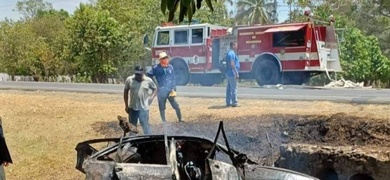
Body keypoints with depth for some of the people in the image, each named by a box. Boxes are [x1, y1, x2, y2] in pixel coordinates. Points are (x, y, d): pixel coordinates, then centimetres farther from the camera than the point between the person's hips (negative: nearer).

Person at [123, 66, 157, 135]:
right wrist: (126, 105, 5)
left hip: (144, 108, -2)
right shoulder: (129, 80, -4)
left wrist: (151, 98, -10)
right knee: (132, 126, 13)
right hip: (132, 107, 2)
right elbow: (125, 92, 5)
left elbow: (155, 89, 9)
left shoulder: (148, 80, -6)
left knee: (145, 125, 1)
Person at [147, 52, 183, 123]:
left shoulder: (170, 67, 3)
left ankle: (180, 119, 16)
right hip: (161, 92, -2)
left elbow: (173, 78, 9)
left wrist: (173, 89, 3)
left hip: (170, 91, 2)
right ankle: (164, 121, 20)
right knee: (162, 108, 8)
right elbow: (149, 76, 2)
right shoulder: (156, 68, -6)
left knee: (176, 106, 2)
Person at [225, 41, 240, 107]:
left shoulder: (229, 53, 17)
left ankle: (228, 102, 15)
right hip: (232, 73, -11)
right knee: (234, 88, -8)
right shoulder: (232, 53, -15)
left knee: (229, 88, 11)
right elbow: (232, 64, -22)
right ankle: (234, 102, -7)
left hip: (228, 73, 11)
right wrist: (236, 73, -20)